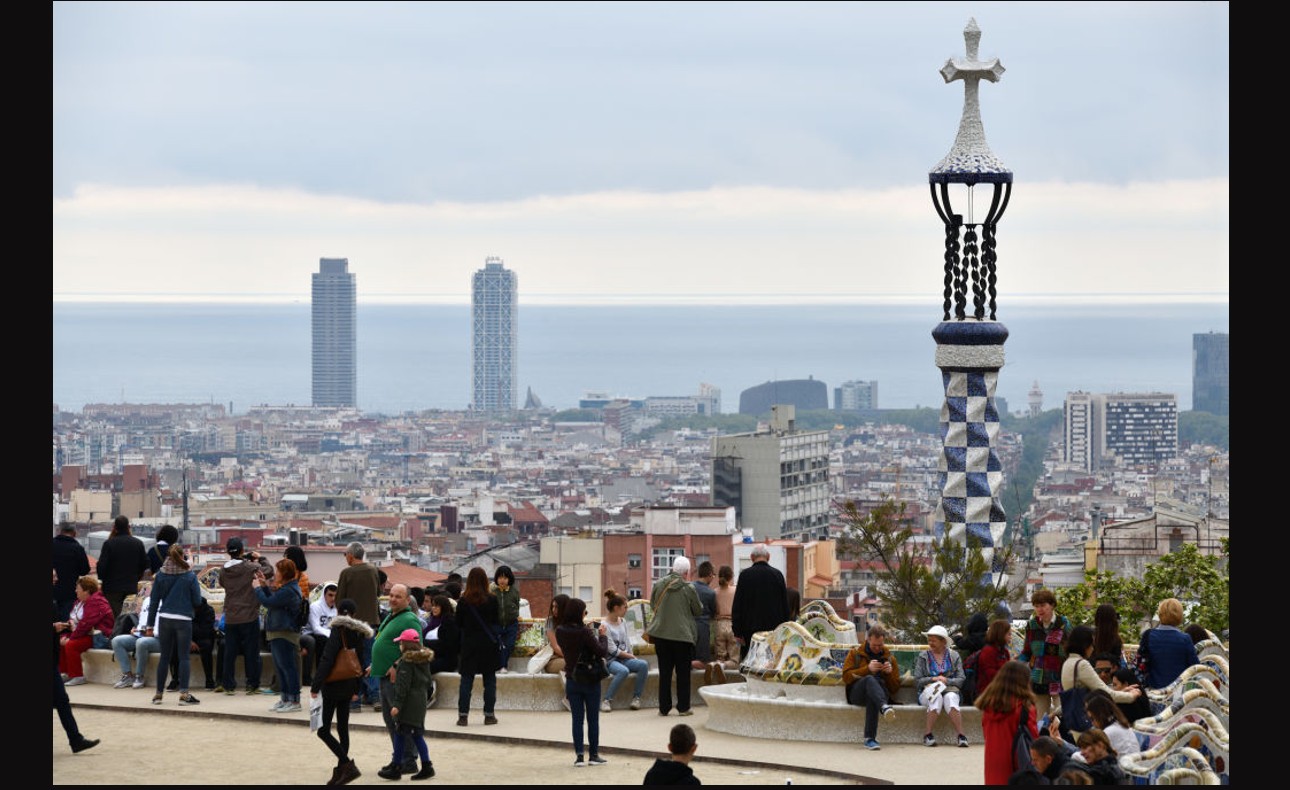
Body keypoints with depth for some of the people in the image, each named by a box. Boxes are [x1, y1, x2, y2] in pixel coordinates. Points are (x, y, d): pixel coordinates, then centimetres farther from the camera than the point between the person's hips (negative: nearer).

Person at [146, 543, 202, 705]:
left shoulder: (161, 574, 3)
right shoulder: (190, 575, -3)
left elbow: (154, 600, 5)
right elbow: (197, 600, -1)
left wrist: (150, 624, 10)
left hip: (164, 619, 3)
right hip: (184, 619, -3)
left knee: (164, 657, 11)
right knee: (184, 657, 1)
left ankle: (159, 693, 15)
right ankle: (184, 693, -7)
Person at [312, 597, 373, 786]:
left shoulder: (338, 630, -14)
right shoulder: (360, 633, 6)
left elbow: (326, 660, -20)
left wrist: (315, 686, -19)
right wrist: (356, 688, 19)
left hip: (333, 686, -7)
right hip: (348, 686, 7)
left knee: (323, 730, -4)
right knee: (343, 729, 13)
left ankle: (348, 765, -15)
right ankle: (341, 772, 15)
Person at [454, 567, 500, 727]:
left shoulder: (463, 601, -7)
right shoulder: (492, 600, -7)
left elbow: (458, 623, 0)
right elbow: (496, 621, 4)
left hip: (469, 643, 0)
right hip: (488, 643, 0)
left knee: (466, 679, 4)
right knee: (489, 679, 8)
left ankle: (463, 715, -1)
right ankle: (489, 714, 8)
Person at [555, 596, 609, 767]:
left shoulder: (560, 631, -5)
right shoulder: (584, 632, -22)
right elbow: (602, 652, -20)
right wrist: (602, 635, -4)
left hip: (572, 680, 4)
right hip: (590, 680, -4)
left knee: (577, 719, 10)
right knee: (593, 719, 9)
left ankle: (579, 756, 6)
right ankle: (594, 755, 15)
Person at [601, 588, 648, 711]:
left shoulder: (623, 622, 13)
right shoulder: (604, 625, -11)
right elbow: (613, 650, -12)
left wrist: (631, 656, -1)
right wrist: (631, 656, -5)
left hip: (625, 659, 7)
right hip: (610, 660, -6)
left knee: (643, 664, -22)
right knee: (623, 670, -38)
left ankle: (636, 698, -16)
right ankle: (606, 700, -28)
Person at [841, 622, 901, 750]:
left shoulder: (889, 658, 21)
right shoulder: (855, 653, 16)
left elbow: (895, 687, 18)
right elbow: (846, 677, 2)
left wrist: (890, 673, -3)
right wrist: (867, 669, -10)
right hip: (856, 694, -1)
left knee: (872, 698, -39)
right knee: (870, 679, -37)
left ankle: (870, 739, -48)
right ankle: (884, 707, -64)